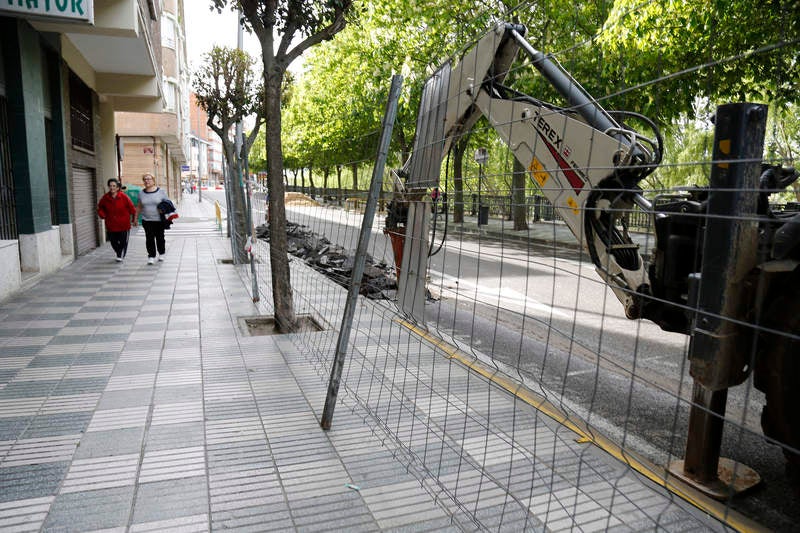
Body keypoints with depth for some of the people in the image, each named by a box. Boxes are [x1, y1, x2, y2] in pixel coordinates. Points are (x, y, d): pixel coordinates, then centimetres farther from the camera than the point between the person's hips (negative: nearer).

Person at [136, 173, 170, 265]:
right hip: (147, 220, 1)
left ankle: (161, 254, 26)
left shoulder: (160, 192, -1)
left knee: (160, 237, 9)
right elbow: (139, 207, 15)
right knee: (149, 238, -4)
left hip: (159, 220, -1)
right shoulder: (141, 193, 7)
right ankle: (151, 256, -1)